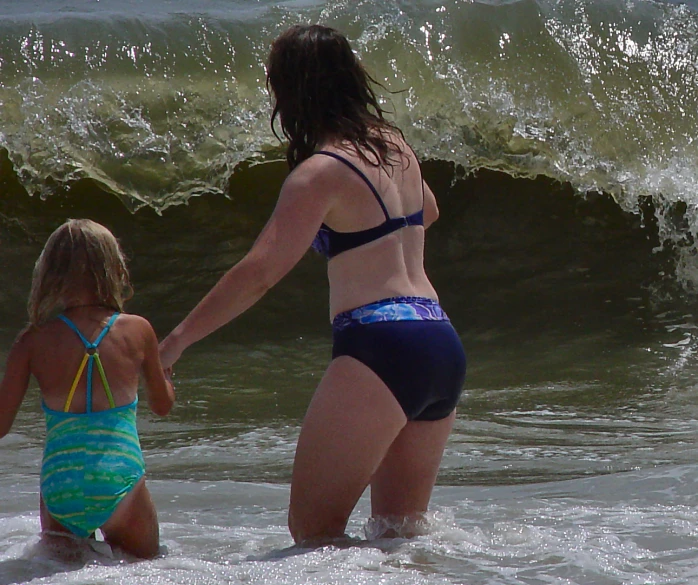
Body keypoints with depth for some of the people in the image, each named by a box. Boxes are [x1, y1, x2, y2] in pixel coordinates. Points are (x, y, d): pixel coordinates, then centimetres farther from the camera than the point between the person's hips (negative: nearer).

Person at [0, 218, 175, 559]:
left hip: (58, 489, 1)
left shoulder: (33, 341, 2)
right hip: (120, 483, -1)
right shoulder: (137, 331, 4)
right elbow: (163, 405, 20)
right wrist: (166, 372, 43)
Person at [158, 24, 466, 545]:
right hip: (444, 348, 8)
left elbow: (259, 273, -17)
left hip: (381, 349, -8)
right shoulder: (394, 146, 14)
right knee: (401, 532, 16)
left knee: (312, 528, -4)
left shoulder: (321, 171, -9)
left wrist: (178, 339, -15)